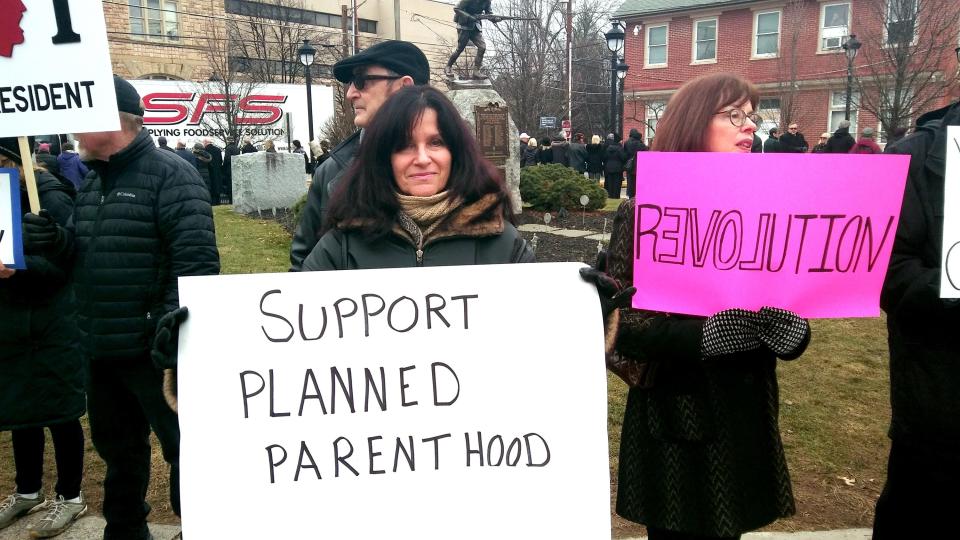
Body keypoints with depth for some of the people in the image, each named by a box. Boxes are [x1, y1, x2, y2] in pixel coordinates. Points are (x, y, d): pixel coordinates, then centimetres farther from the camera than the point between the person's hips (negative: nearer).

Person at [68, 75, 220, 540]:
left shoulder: (170, 175, -12)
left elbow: (196, 260, -20)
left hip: (155, 348, -8)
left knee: (185, 448, 3)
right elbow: (79, 256, 20)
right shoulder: (91, 182, 14)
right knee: (116, 447, 21)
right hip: (101, 349, 9)